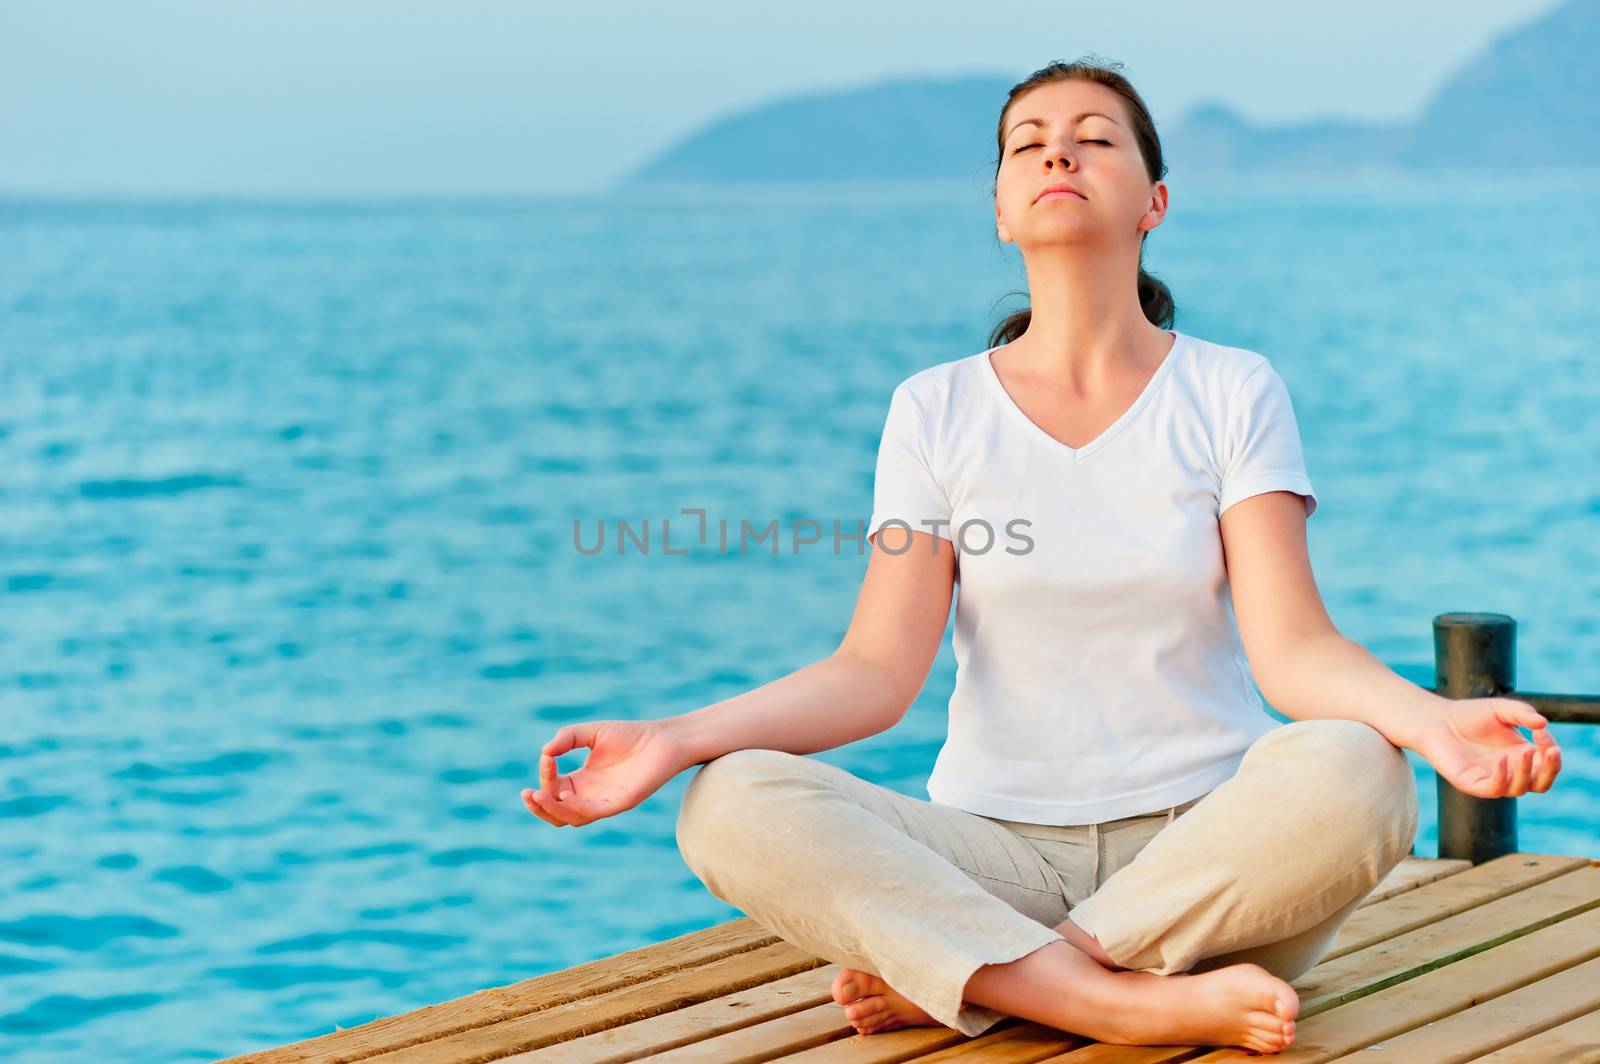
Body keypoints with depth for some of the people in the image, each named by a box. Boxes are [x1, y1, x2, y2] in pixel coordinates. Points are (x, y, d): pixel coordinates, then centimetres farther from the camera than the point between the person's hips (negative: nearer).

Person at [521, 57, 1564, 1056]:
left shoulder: (1233, 393, 3)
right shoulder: (937, 411, 6)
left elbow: (1291, 646, -9)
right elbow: (878, 670, -3)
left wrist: (1432, 719, -30)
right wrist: (673, 740, -18)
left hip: (1208, 848, 0)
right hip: (999, 854, 1)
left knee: (1353, 772, -34)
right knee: (730, 805, -26)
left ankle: (954, 978, -23)